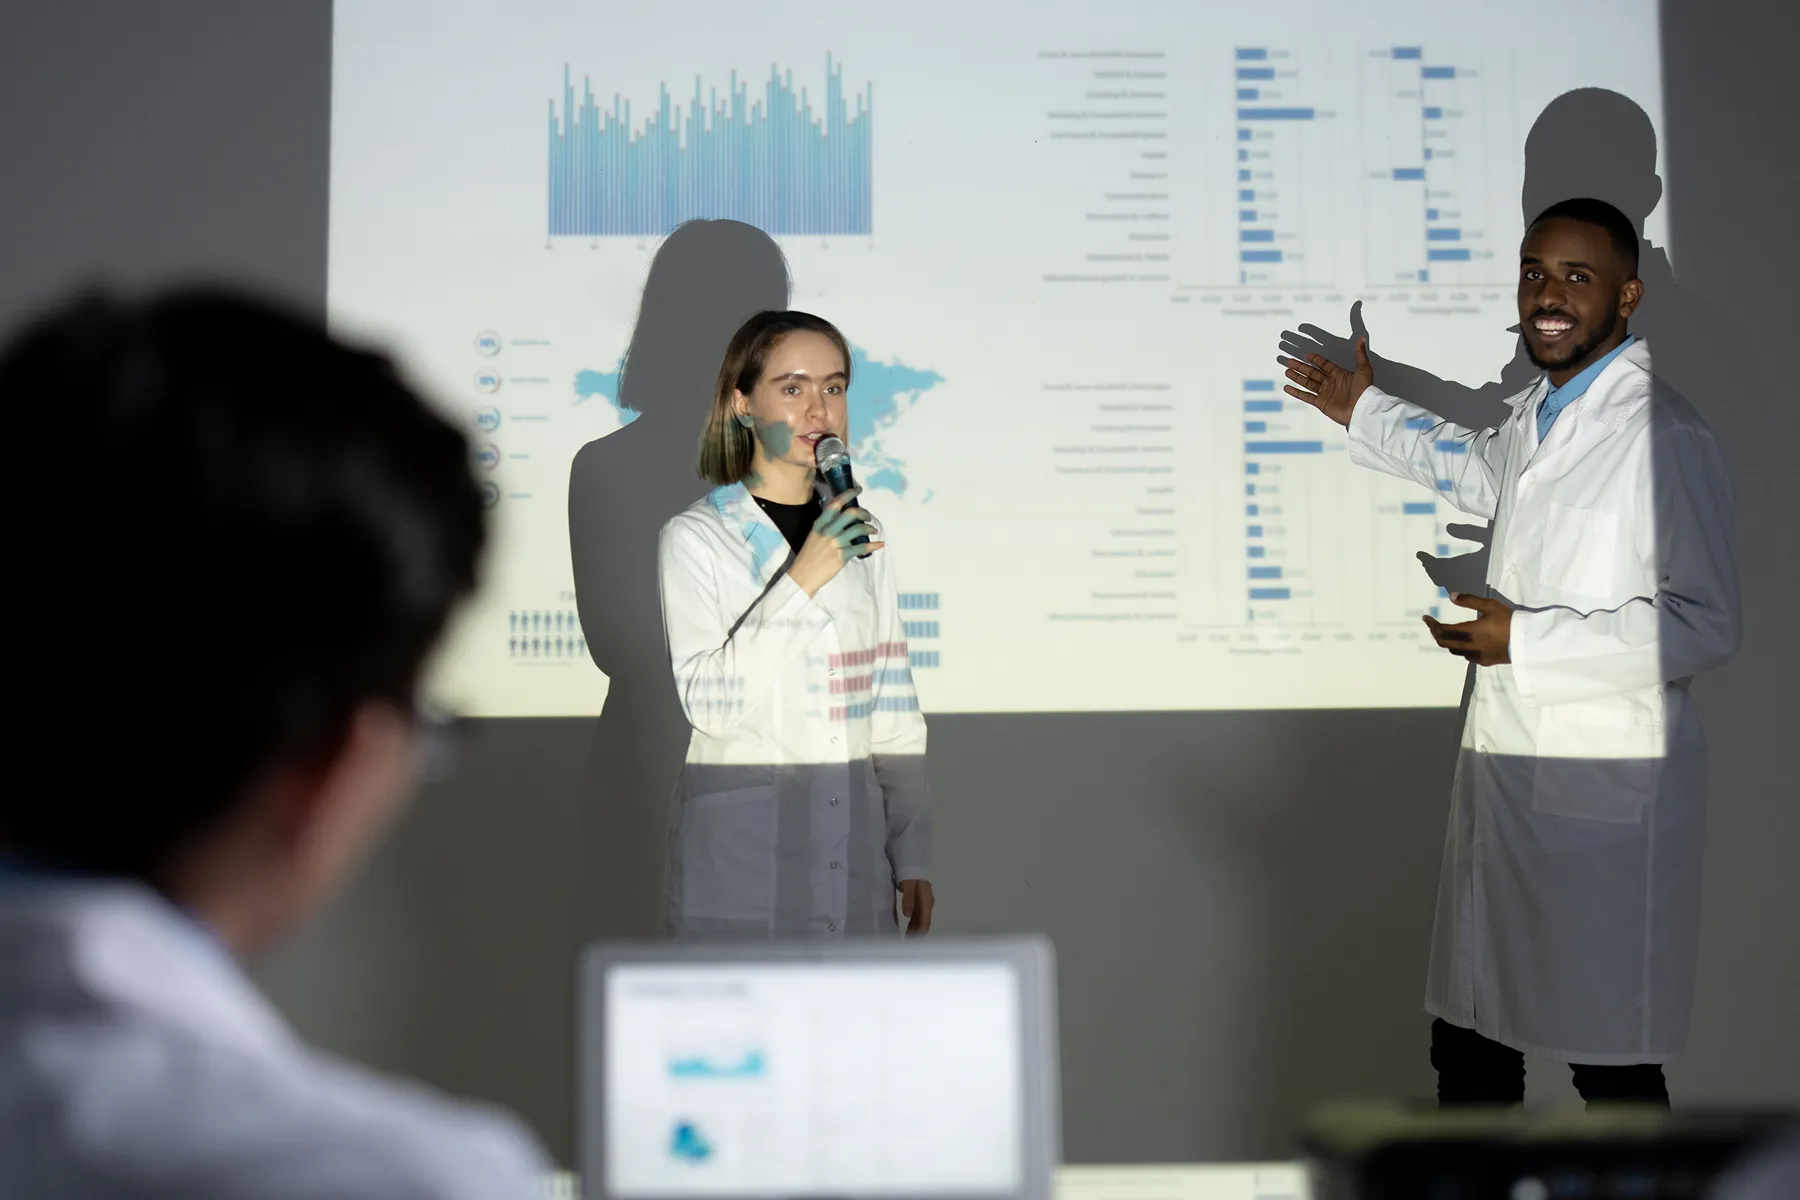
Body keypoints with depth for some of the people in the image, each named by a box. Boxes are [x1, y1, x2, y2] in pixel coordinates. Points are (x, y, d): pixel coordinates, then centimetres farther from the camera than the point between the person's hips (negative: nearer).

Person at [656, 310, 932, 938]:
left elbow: (894, 709, 11)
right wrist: (803, 578, -19)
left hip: (855, 838, 4)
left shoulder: (859, 535, 12)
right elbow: (709, 702, -16)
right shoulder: (696, 537, -5)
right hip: (740, 840, -4)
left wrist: (913, 855, 7)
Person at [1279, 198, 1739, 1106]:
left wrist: (1527, 640, -20)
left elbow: (1704, 627, -21)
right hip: (1503, 768, 8)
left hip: (1606, 791, -8)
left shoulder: (1665, 438, -17)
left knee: (1611, 1061, 4)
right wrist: (1364, 413, 42)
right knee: (1469, 1039, 19)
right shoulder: (1536, 410, 11)